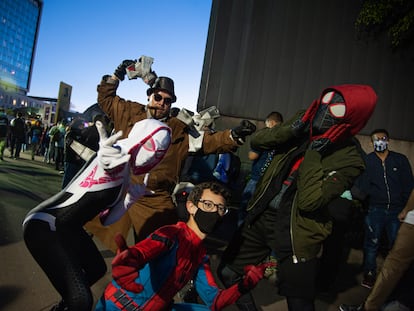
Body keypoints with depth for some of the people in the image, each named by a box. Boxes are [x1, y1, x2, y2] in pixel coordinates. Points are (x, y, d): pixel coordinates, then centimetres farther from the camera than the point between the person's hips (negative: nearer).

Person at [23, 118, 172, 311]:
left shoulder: (123, 175, 8)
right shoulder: (119, 156, -18)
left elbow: (107, 219, 11)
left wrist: (132, 196, 6)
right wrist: (106, 159, -63)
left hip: (69, 227, 10)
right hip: (44, 226, -10)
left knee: (97, 268, 29)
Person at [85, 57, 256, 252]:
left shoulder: (178, 131, -2)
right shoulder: (129, 113, 3)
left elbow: (208, 141, -8)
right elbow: (105, 98, 17)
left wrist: (234, 135, -25)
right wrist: (116, 76, 5)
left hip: (154, 201, -1)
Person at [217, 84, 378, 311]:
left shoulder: (348, 160, -16)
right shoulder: (305, 126, -1)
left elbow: (309, 201, -26)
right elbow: (257, 141, -2)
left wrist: (313, 153, -24)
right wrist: (291, 129, -16)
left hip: (295, 233, -5)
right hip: (261, 216, 6)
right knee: (227, 272, 16)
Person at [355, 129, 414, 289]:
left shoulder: (401, 159, 7)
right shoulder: (367, 160, 5)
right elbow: (363, 186, 3)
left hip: (397, 210, 1)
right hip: (375, 210, -1)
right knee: (372, 244, 4)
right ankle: (369, 274, 17)